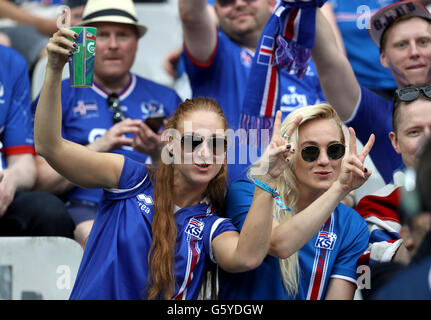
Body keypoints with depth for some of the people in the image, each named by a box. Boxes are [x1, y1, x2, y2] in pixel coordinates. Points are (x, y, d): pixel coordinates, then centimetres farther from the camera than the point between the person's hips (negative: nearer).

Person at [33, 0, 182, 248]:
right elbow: (41, 183, 3)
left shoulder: (165, 99, 21)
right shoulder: (59, 96, 13)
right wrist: (100, 147, -9)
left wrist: (159, 154, -6)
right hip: (84, 208, -2)